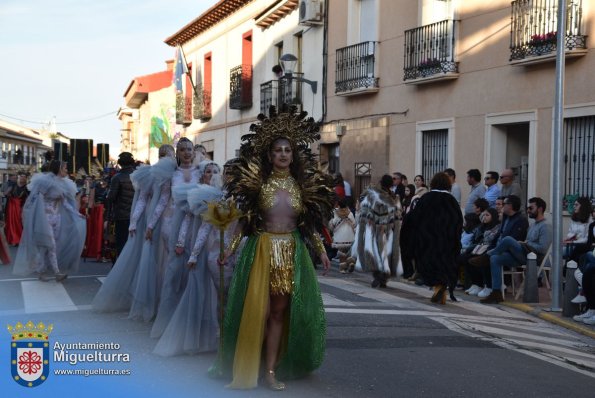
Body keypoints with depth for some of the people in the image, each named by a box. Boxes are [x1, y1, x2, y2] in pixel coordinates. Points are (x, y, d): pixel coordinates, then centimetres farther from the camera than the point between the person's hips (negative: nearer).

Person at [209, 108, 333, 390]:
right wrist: (231, 246, -6)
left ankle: (271, 370, 13)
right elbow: (244, 219, 1)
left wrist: (321, 250, 8)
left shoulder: (302, 184, 5)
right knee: (256, 309, -3)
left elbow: (309, 223, 11)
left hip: (292, 253, 3)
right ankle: (240, 364, 13)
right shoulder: (258, 182, -3)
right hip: (262, 249, -3)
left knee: (279, 311, 6)